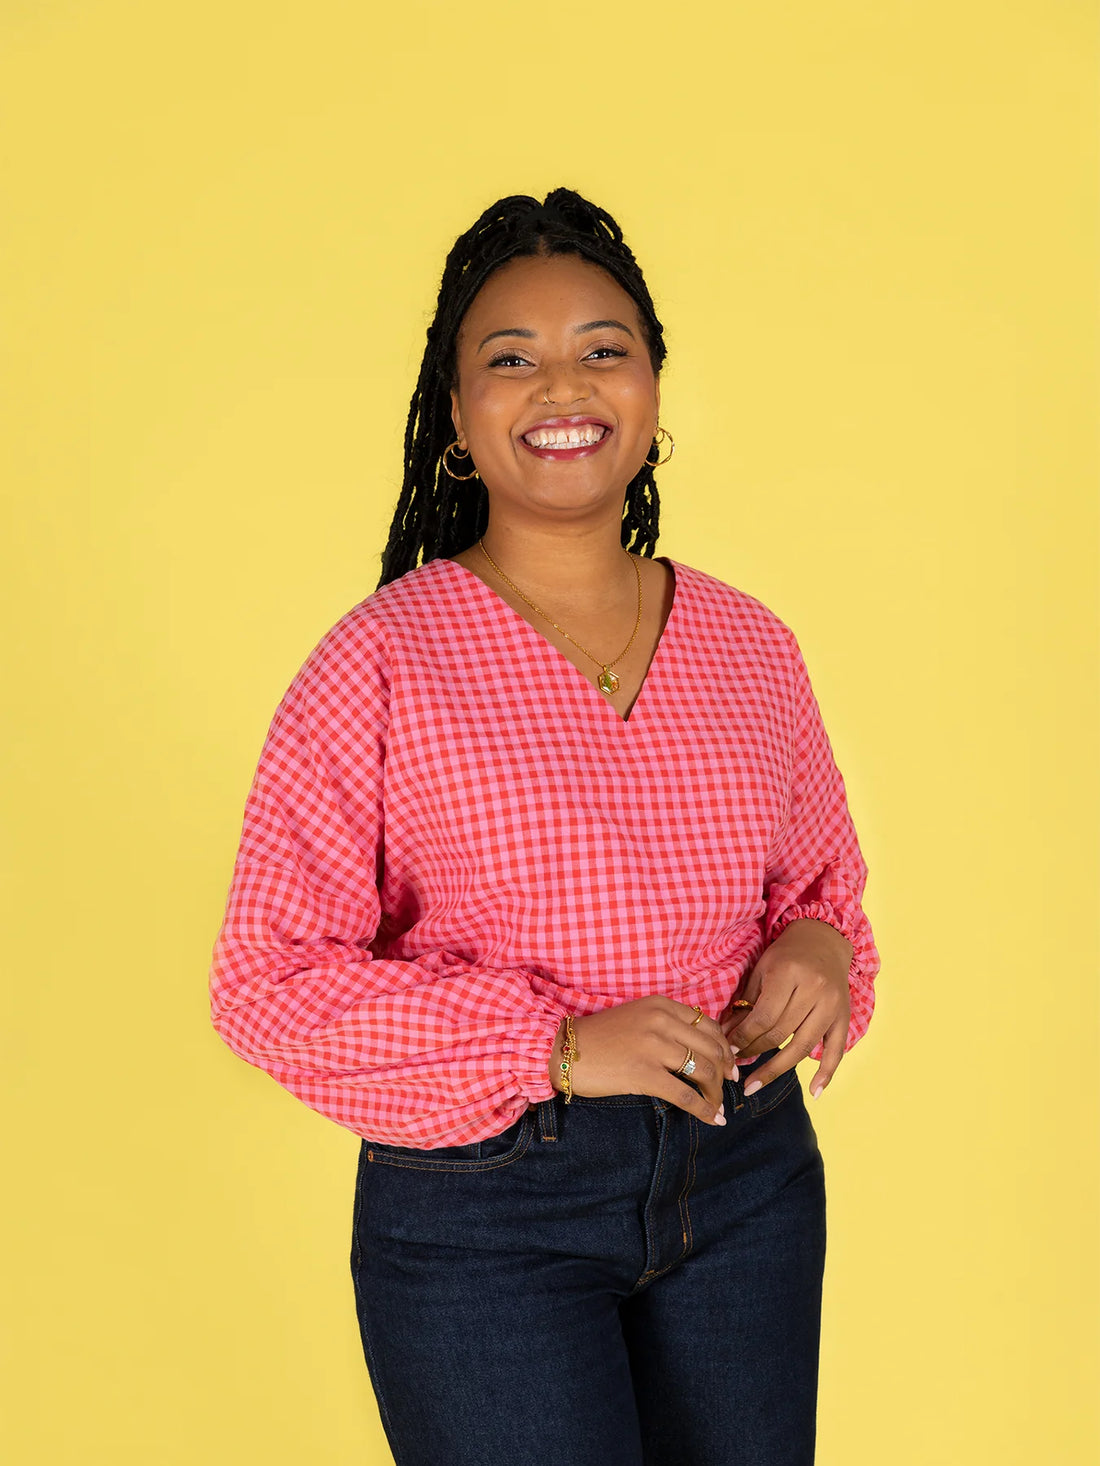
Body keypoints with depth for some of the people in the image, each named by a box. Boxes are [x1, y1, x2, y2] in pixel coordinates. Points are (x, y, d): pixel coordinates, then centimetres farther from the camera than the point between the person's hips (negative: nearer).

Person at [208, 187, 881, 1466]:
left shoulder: (752, 648, 2)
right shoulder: (381, 665, -11)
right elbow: (267, 980, -12)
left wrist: (816, 948, -7)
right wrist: (554, 1047, -20)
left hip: (743, 1180, 5)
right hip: (481, 1213, -4)